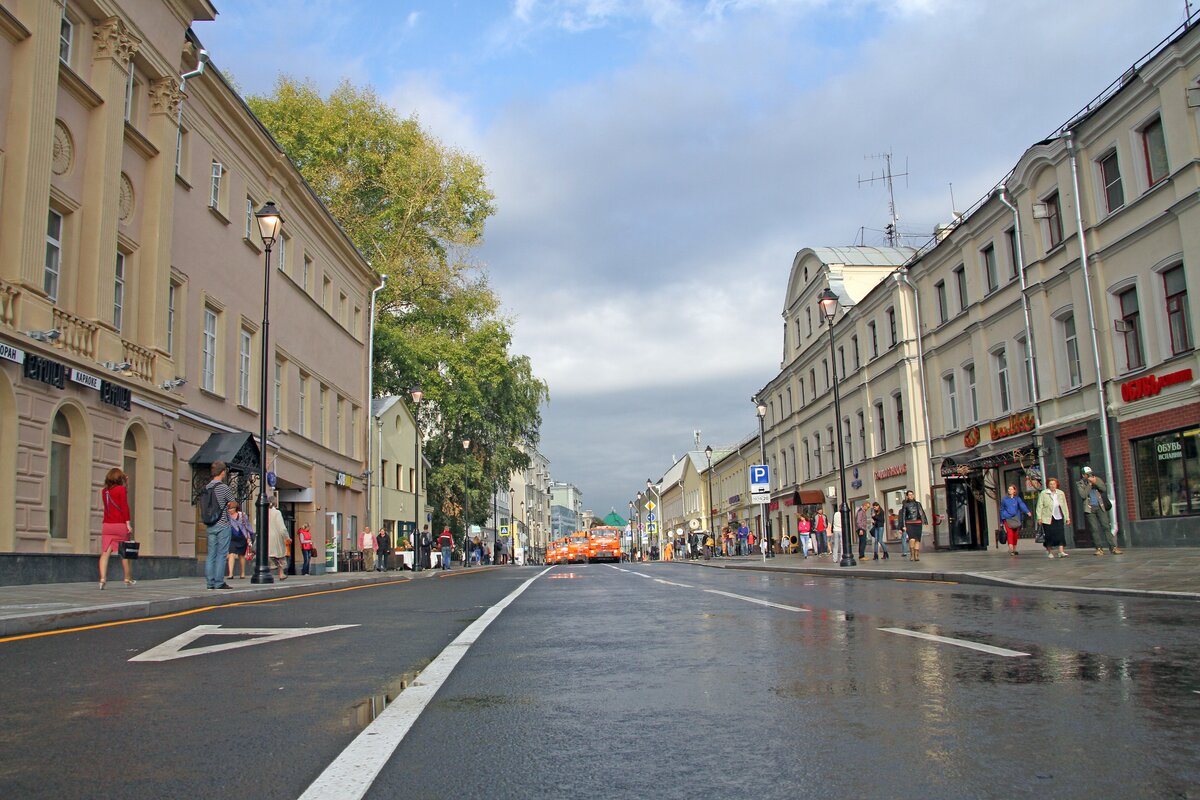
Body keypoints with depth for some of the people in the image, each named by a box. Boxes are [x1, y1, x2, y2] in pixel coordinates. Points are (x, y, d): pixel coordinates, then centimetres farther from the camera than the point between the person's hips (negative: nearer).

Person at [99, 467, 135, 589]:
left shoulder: (104, 491, 12)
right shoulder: (121, 489, -4)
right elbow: (124, 507, -11)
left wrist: (124, 485, 26)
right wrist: (128, 523, -12)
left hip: (106, 525, 4)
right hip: (120, 525, -4)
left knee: (105, 552, -4)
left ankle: (103, 578, -20)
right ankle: (128, 579, 19)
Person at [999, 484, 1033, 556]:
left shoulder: (1017, 498, 6)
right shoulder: (1005, 499, 7)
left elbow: (1022, 505, -12)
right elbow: (1001, 509, 14)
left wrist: (1027, 511, -31)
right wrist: (1001, 521, 15)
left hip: (1016, 519, 1)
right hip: (1007, 519, -1)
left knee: (1015, 534, 6)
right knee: (1010, 534, -14)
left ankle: (1014, 550, 18)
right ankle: (1010, 549, -23)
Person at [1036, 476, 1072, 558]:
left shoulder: (1061, 493, 12)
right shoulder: (1043, 493, 0)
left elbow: (1065, 506, 16)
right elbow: (1040, 506, -2)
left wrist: (1067, 517, 13)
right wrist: (1039, 517, -9)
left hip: (1059, 518, 3)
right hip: (1048, 518, -3)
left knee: (1061, 534, -8)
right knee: (1049, 535, 0)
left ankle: (1061, 552, -11)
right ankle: (1050, 552, 15)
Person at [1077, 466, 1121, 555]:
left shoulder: (1097, 479, 12)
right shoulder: (1079, 484, 3)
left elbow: (1104, 489, -1)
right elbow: (1083, 495, -11)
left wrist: (1095, 482, -13)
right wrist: (1089, 484, -10)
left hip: (1100, 507, 2)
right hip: (1089, 509, -2)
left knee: (1106, 526, -5)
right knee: (1094, 529, -3)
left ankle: (1113, 547, -5)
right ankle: (1099, 548, 3)